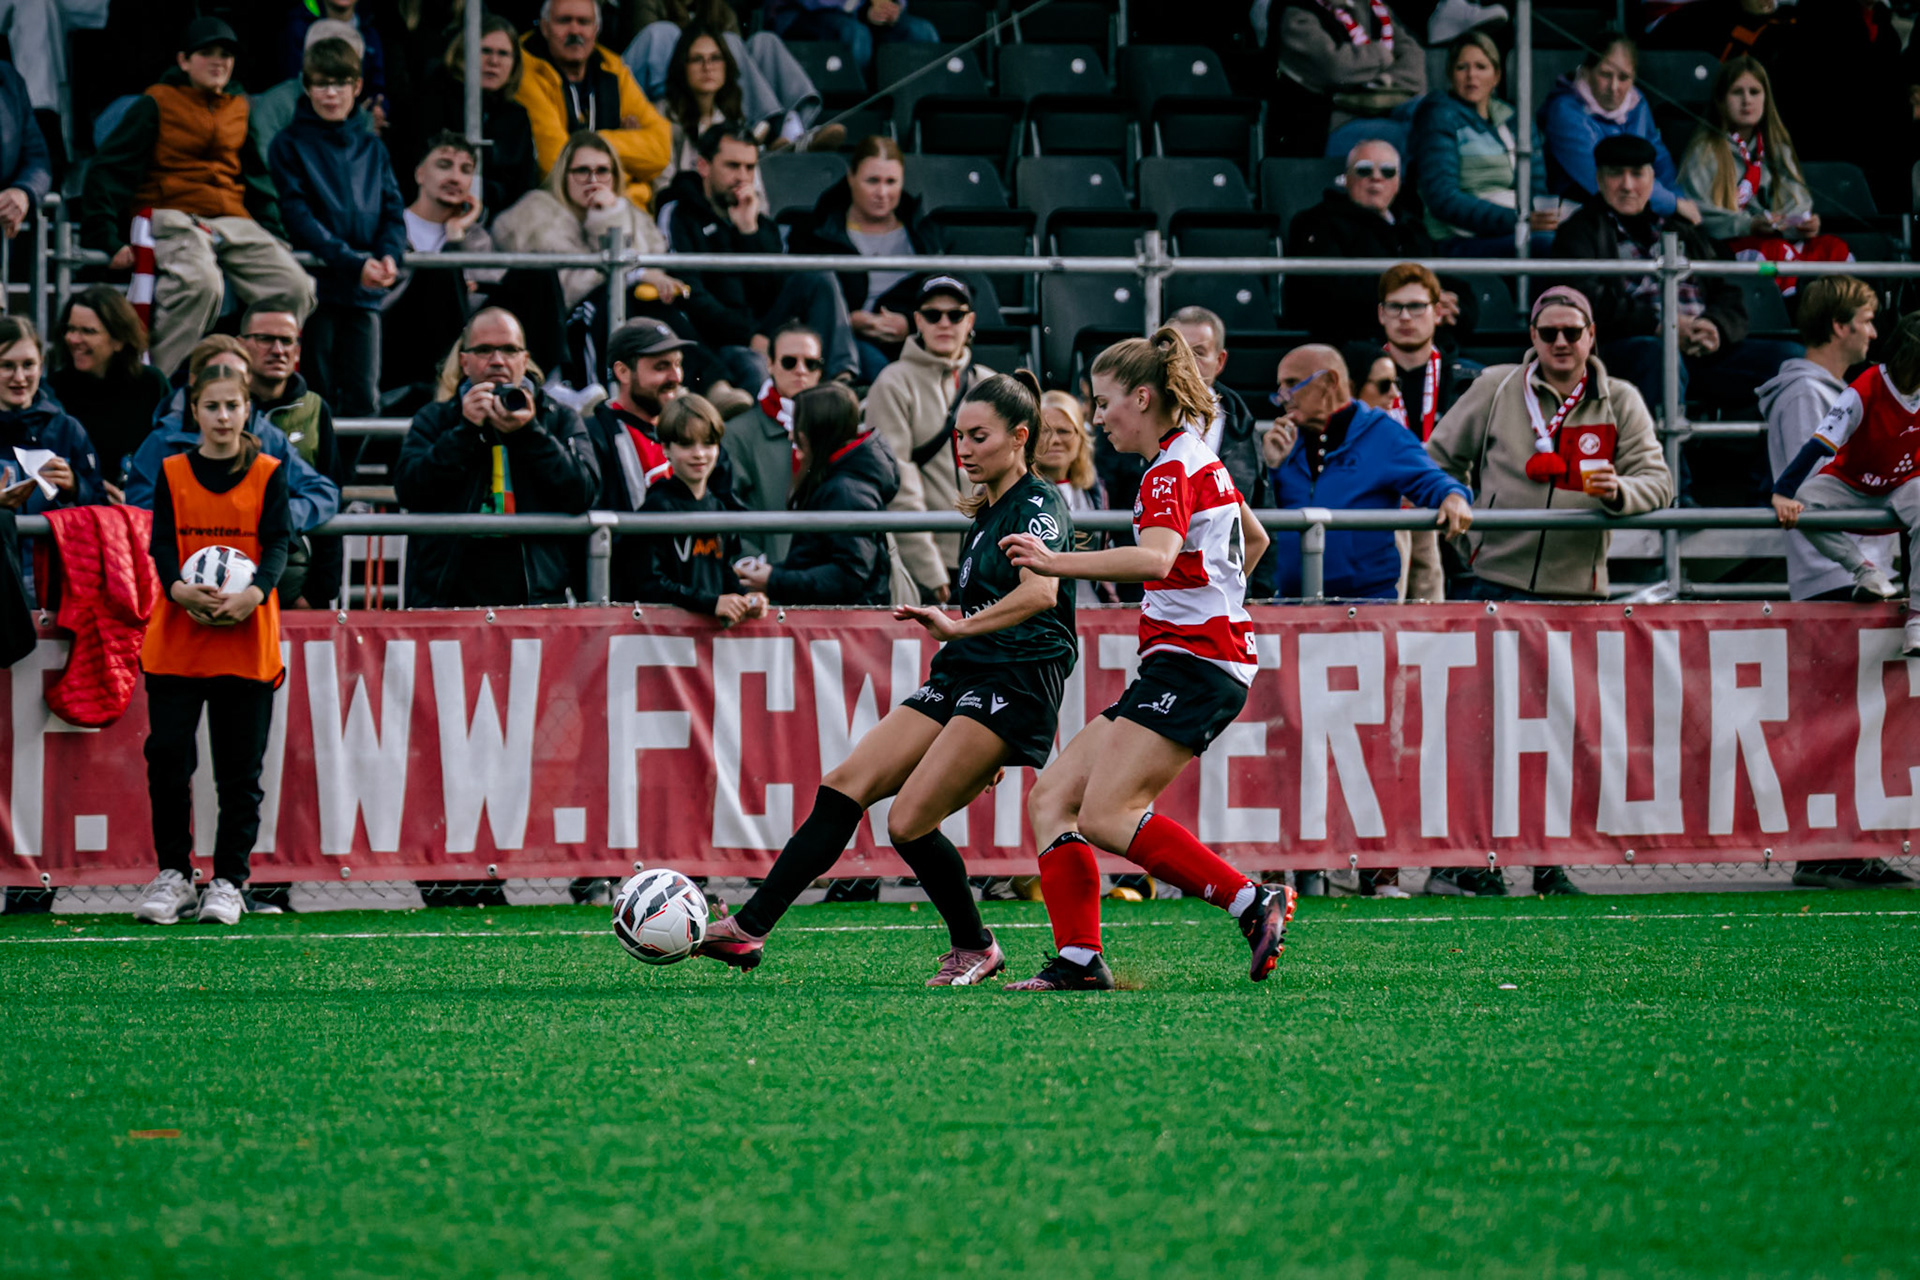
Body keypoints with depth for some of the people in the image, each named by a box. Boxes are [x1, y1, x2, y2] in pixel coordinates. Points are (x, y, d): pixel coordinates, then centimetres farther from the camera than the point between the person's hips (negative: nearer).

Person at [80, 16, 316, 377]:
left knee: (295, 289, -17)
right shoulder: (157, 104, 4)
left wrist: (273, 235, 16)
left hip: (234, 223, 6)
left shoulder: (240, 110, 20)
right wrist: (107, 239, -10)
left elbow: (257, 179, 29)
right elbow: (110, 169, 0)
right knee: (201, 283, -37)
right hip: (172, 219, -5)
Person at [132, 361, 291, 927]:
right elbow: (162, 542, -1)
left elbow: (278, 544, -3)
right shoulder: (173, 473, 8)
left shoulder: (269, 474, 5)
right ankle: (172, 874, 7)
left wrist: (255, 593, -22)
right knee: (167, 755, -5)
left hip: (248, 641, 0)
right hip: (177, 639, 1)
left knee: (240, 769, 2)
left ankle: (229, 881, 10)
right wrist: (178, 588, -22)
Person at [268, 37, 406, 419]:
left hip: (364, 290, 4)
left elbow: (393, 212, 11)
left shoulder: (371, 150, 18)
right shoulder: (289, 145, 3)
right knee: (317, 395, -4)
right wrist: (353, 263, -19)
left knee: (364, 397, 0)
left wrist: (389, 257, -12)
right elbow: (299, 217, -7)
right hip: (316, 283, -4)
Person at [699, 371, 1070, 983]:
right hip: (960, 680, 9)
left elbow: (1040, 592, -27)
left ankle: (974, 949, 5)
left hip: (1014, 685, -9)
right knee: (843, 788, -3)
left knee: (909, 821, -16)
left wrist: (960, 627, -40)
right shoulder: (985, 516, 20)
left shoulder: (1039, 504, -9)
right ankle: (749, 928, -6)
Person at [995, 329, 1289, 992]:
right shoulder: (1201, 459, 20)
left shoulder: (1172, 472, -11)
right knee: (1051, 798, 3)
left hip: (1190, 659, -10)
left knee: (1106, 816, -20)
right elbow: (1254, 540, 37)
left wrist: (1058, 563, -36)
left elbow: (1156, 557, -31)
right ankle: (1078, 959, -6)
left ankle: (1255, 904, -18)